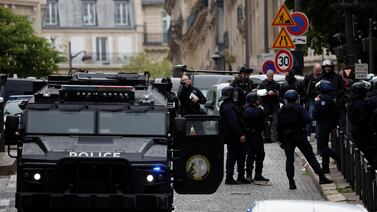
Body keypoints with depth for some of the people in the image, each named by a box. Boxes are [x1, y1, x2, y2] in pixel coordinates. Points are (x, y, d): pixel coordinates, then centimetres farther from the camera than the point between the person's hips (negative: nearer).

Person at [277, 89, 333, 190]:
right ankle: (321, 177, -1)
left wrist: (281, 140, 11)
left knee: (289, 159, 6)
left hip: (286, 138, 3)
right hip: (299, 136, -3)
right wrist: (302, 125, 3)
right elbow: (307, 119, -19)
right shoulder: (299, 108, -5)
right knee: (310, 156, 1)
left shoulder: (281, 111, 7)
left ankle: (291, 182, -3)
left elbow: (279, 126, 6)